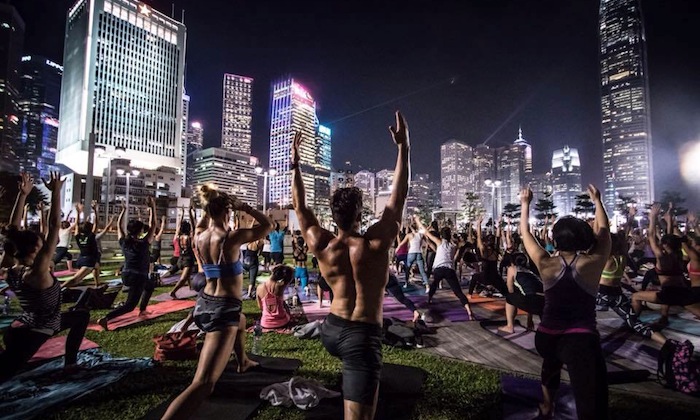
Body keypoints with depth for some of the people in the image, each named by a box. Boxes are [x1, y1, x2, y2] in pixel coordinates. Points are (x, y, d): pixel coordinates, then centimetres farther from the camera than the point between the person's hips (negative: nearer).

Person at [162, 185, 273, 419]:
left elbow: (203, 222, 26)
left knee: (241, 321, 42)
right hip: (223, 308, -9)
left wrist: (211, 208, 20)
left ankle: (243, 362, 64)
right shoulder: (232, 237, -18)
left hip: (204, 304, 9)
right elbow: (267, 225, -7)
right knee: (204, 384, -12)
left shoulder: (199, 236, 0)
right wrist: (244, 207, -2)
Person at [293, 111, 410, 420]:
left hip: (330, 331, 6)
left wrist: (295, 164, 11)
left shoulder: (320, 246, -8)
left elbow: (299, 206, 6)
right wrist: (403, 147, -7)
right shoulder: (374, 244, -17)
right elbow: (398, 197, -10)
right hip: (362, 336, -5)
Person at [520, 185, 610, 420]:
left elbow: (525, 233, 5)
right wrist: (597, 201, 19)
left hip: (547, 336, 3)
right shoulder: (593, 263, -9)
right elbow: (603, 230, 8)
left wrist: (525, 204, 15)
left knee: (551, 366, 35)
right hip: (582, 339, -3)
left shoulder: (545, 263, -8)